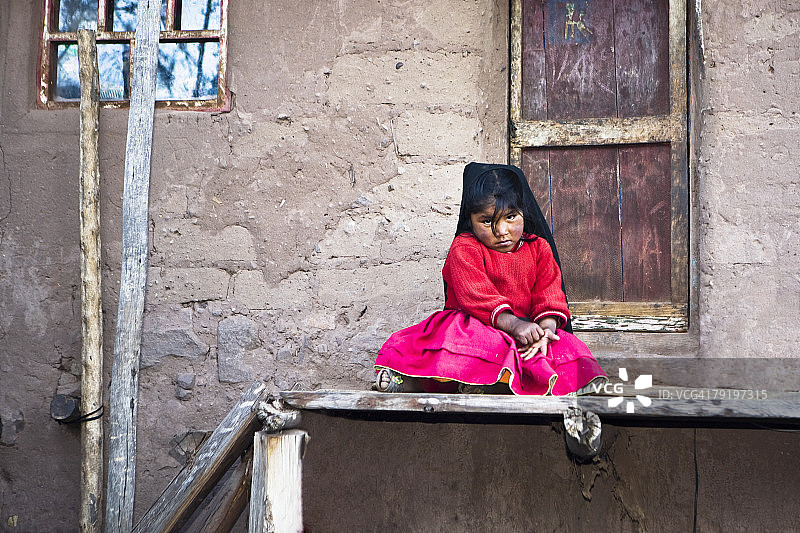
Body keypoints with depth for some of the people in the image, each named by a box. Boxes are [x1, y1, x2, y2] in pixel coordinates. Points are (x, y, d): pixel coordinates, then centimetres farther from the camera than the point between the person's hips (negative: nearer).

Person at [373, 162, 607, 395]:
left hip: (526, 328, 3)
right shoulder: (464, 249, -5)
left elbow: (549, 296, -1)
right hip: (477, 325, -3)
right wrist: (514, 324, -33)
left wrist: (545, 328, -25)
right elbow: (477, 297, -19)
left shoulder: (539, 248, 7)